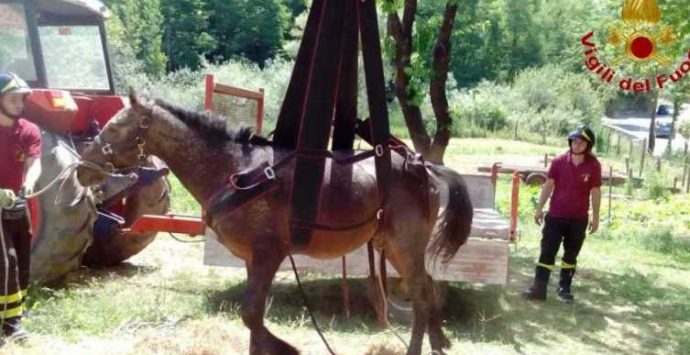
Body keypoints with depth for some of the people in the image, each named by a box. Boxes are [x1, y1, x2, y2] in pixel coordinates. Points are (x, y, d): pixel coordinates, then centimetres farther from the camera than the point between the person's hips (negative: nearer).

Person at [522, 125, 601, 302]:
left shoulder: (594, 165, -5)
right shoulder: (559, 161, -4)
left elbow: (595, 192, 0)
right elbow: (549, 185, 1)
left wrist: (595, 217, 1)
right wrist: (539, 208, 0)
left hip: (579, 218, 0)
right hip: (555, 215, 0)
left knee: (571, 254, 13)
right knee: (547, 252, 0)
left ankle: (565, 288, 25)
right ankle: (539, 288, 3)